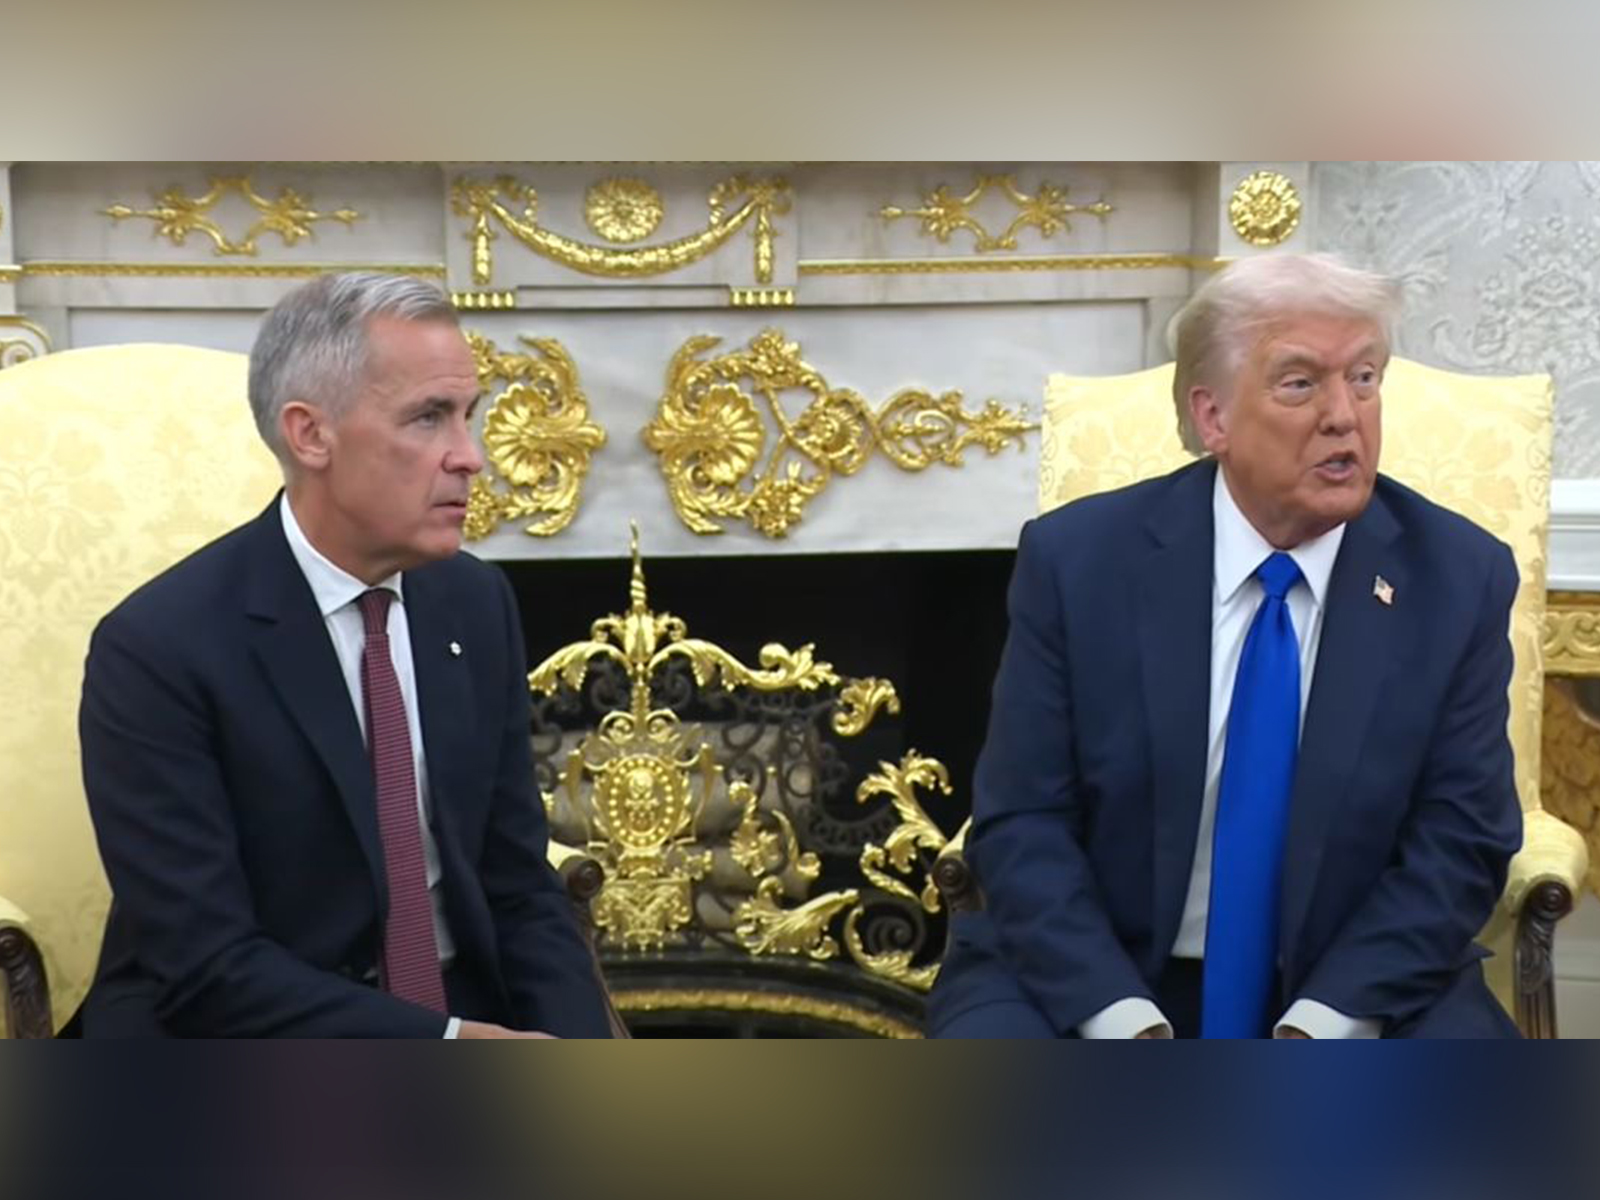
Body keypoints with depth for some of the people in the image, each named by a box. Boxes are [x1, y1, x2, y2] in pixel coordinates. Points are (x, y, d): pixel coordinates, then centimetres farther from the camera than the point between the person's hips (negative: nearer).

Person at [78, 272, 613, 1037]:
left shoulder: (477, 604, 1)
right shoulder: (158, 648, -15)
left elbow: (515, 883, 4)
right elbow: (207, 969, -19)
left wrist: (578, 1042, -13)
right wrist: (457, 1045, -25)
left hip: (459, 1020, 5)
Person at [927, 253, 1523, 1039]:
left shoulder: (1460, 577, -3)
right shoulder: (1076, 557, -6)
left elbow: (1458, 840, -5)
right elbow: (1023, 826, -7)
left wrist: (1317, 1030, -18)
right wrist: (1126, 1028, -20)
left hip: (1357, 996, 2)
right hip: (1094, 985, -1)